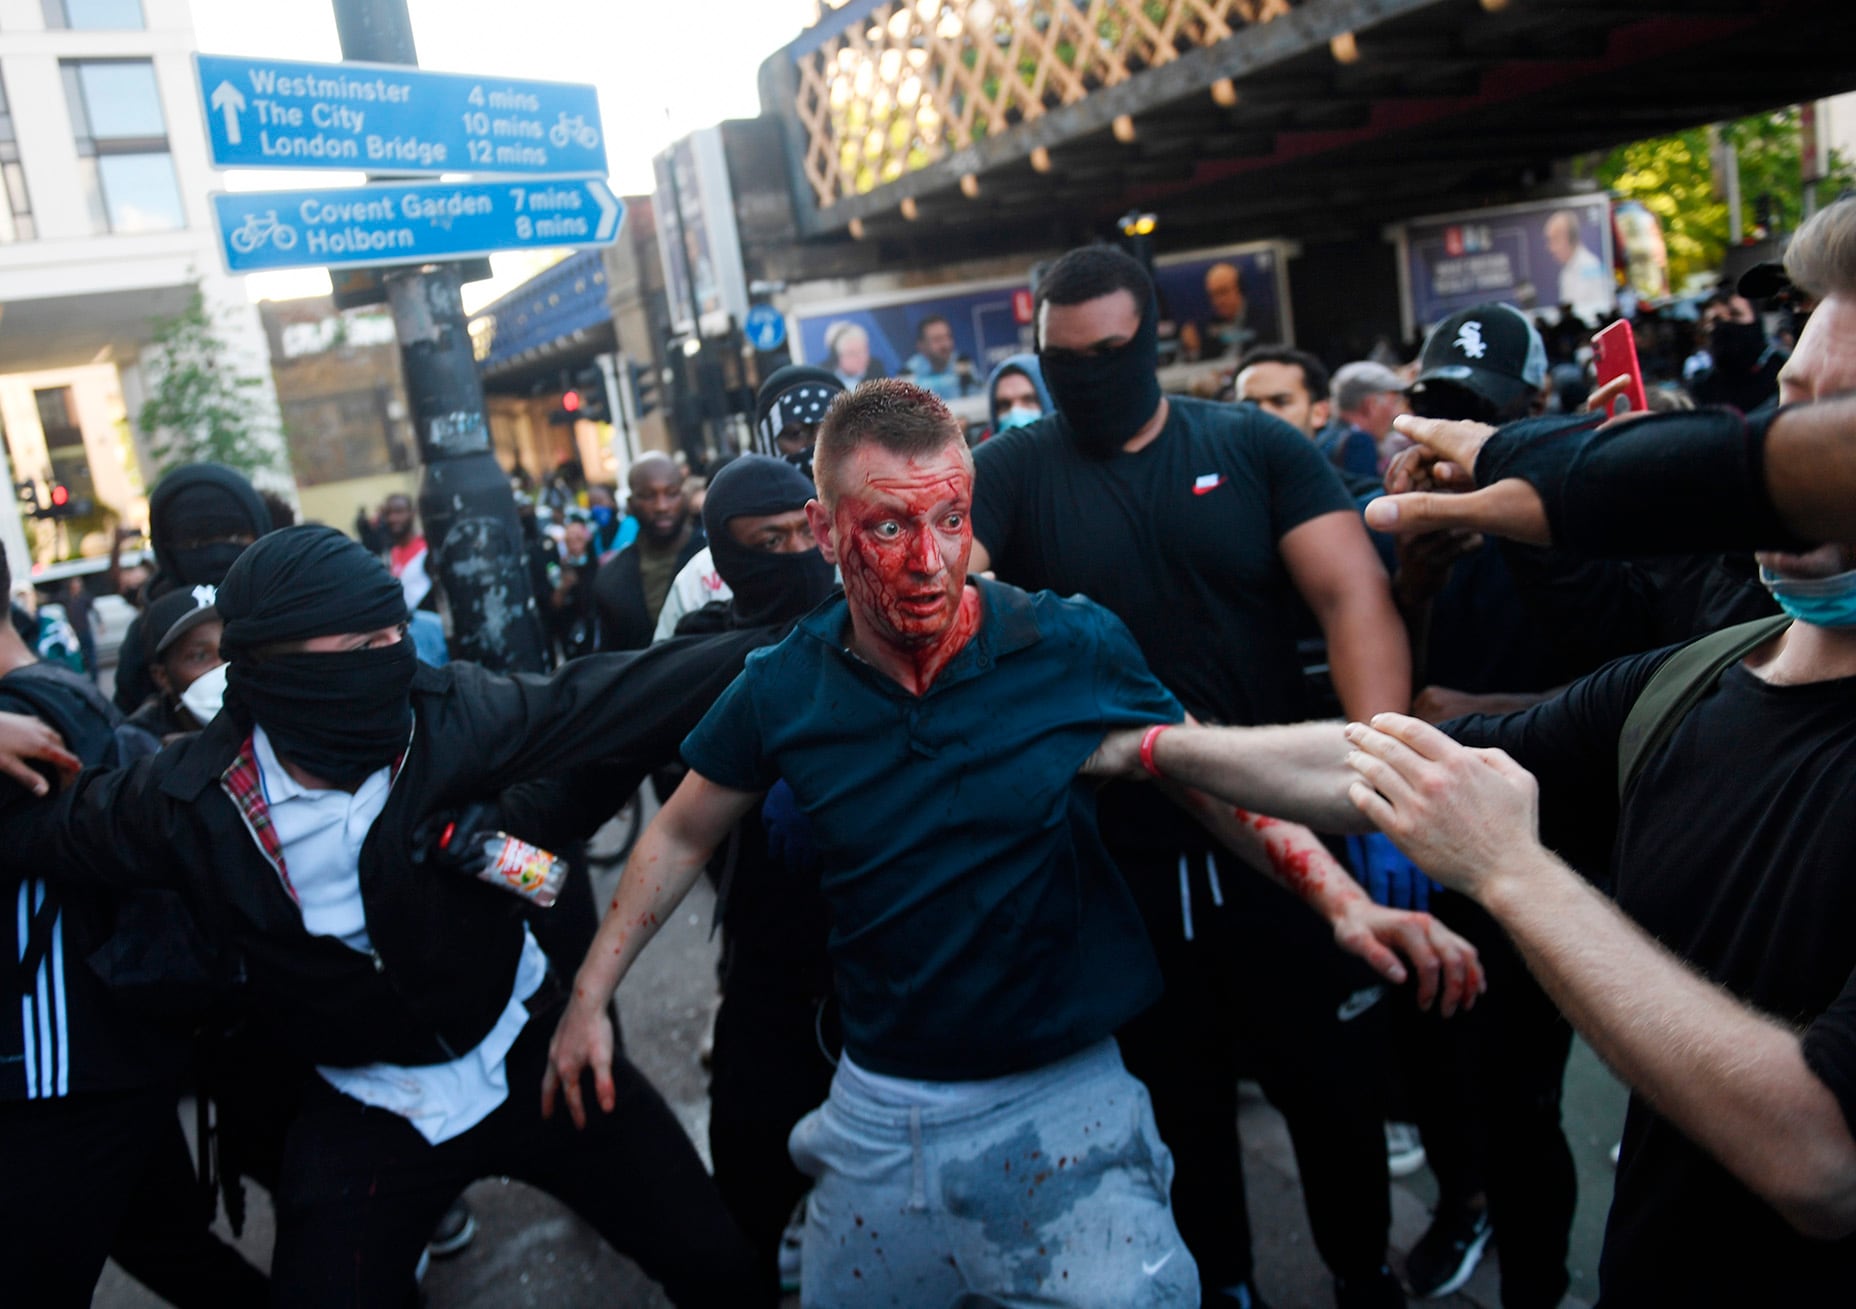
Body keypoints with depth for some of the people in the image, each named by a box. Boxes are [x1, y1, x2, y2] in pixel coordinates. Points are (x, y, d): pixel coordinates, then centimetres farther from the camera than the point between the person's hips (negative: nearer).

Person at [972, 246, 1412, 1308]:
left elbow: (1355, 594, -12)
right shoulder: (1009, 474, -1)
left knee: (1335, 1083, 16)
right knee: (1180, 1106, 18)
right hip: (1121, 863, 0)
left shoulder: (1258, 446, -1)